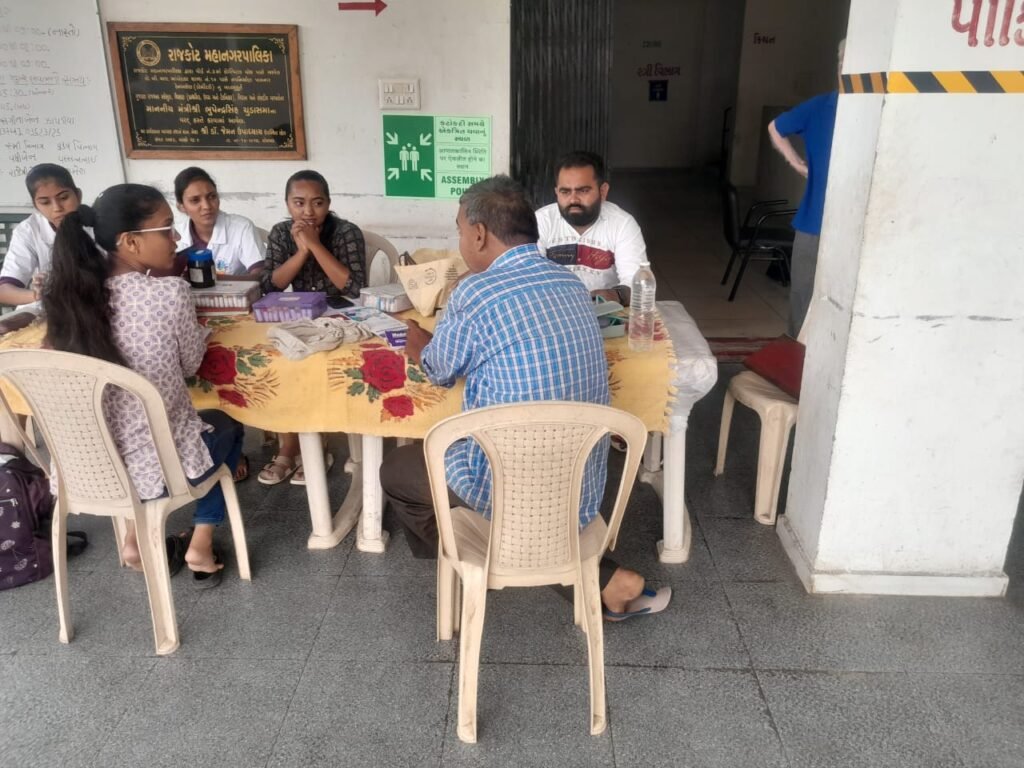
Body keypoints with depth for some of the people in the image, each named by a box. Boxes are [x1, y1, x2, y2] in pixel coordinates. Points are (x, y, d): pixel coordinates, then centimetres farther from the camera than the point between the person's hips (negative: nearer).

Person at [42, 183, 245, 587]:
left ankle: (138, 538, 31)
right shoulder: (170, 293, -19)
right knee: (227, 425, 27)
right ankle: (200, 548, 26)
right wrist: (198, 328, 15)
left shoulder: (72, 292, -4)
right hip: (154, 466, -5)